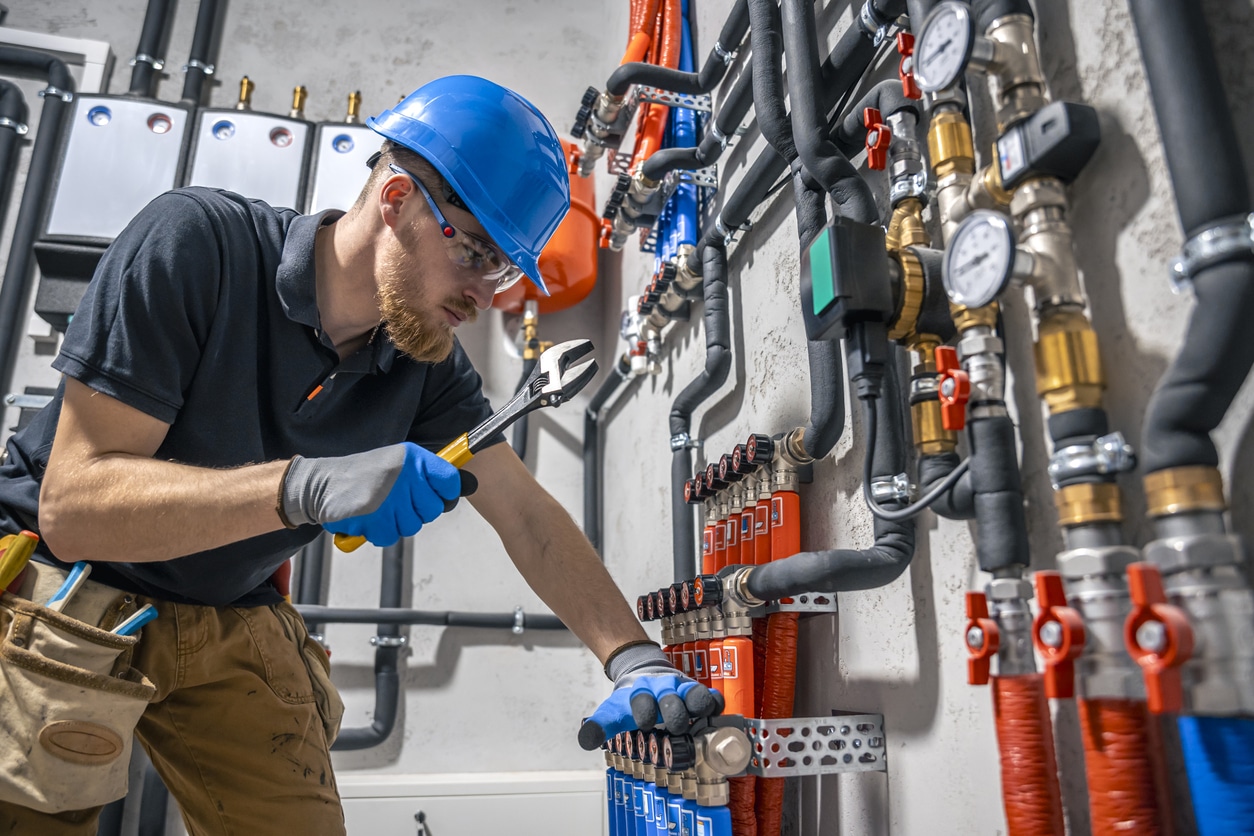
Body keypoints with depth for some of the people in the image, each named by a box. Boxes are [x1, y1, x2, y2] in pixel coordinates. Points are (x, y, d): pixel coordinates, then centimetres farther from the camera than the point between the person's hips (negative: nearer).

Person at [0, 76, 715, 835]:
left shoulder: (428, 365, -11)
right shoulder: (196, 241, -24)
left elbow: (526, 514, -11)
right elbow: (71, 501, -27)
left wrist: (634, 658, -22)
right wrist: (304, 485, -42)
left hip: (232, 623, 4)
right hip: (62, 591, -3)